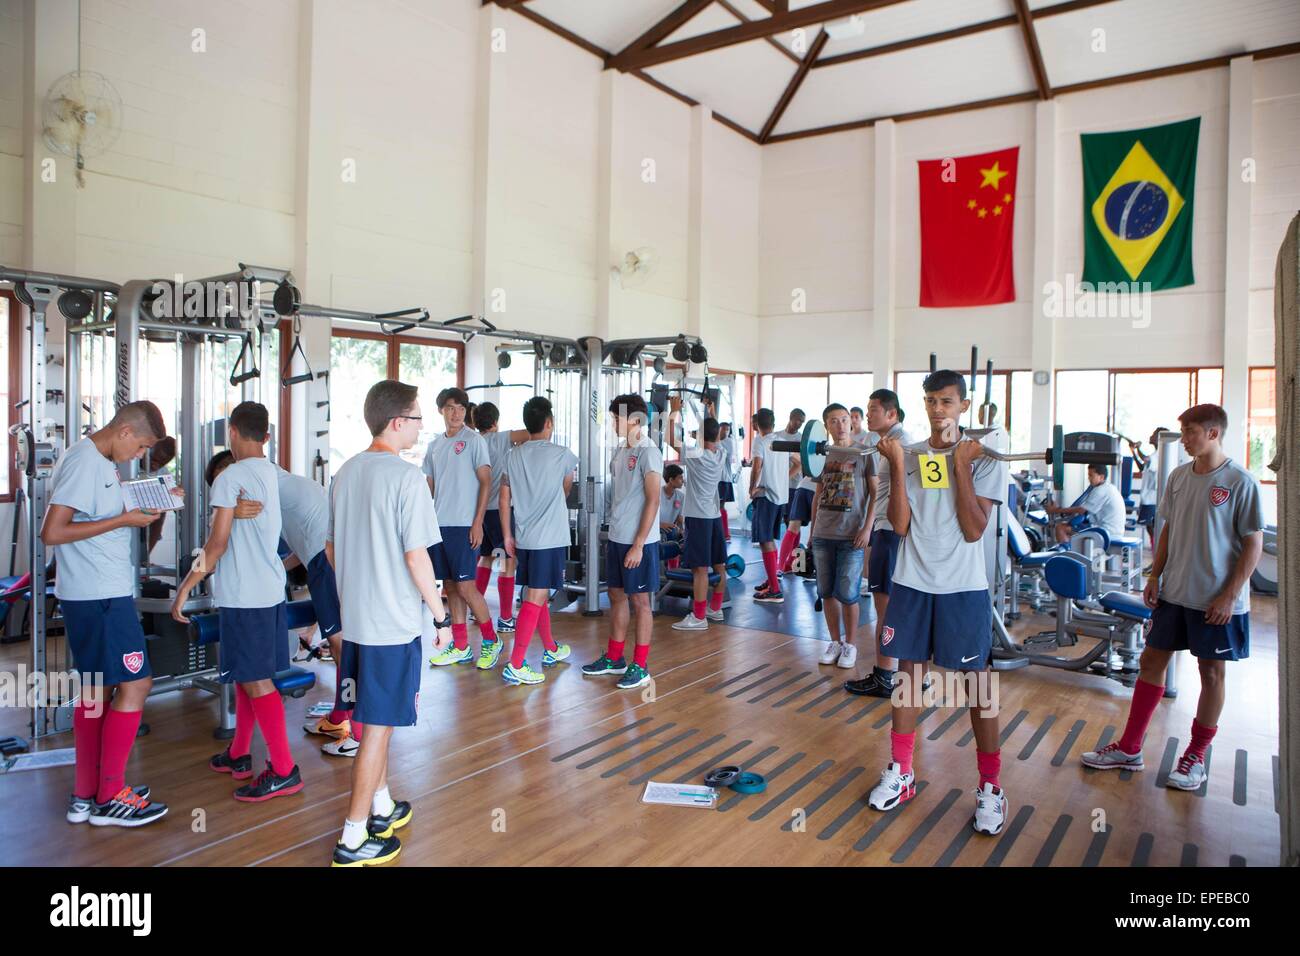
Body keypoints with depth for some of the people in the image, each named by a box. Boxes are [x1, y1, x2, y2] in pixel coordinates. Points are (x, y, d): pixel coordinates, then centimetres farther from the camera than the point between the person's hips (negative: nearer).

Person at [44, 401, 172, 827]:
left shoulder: (99, 461, 13)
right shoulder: (84, 463, -17)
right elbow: (52, 532, -21)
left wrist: (140, 507, 4)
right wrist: (123, 520, -19)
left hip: (100, 593, 10)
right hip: (100, 596, -10)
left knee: (98, 688, 15)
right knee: (135, 683, -5)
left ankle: (86, 795, 24)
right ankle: (109, 798, 5)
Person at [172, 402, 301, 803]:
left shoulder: (230, 477, -12)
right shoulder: (271, 473, 10)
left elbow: (217, 543, -15)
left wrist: (186, 587, -9)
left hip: (243, 594, -8)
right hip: (271, 589, 8)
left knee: (255, 680, -4)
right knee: (248, 676, 18)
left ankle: (284, 770, 0)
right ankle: (239, 755, 31)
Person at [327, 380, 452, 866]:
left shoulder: (346, 472, 7)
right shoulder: (406, 476, -17)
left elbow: (330, 547, 13)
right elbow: (416, 557, -18)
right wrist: (442, 616, -9)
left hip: (354, 619, 8)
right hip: (395, 623, -8)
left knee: (373, 719, 20)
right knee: (379, 726, 2)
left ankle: (383, 807, 35)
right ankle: (354, 839, 11)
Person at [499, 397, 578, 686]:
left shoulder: (514, 455, 5)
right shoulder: (562, 455, -6)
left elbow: (504, 498, 7)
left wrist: (507, 535, 13)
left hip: (523, 538, 6)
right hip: (551, 538, -6)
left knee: (539, 595, 18)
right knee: (535, 599, -6)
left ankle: (551, 650, 35)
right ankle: (515, 666, -7)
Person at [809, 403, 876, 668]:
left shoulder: (863, 452, -3)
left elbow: (875, 494, -4)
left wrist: (867, 527, -12)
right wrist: (812, 530, 15)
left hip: (851, 536, -4)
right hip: (823, 535, 4)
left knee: (847, 594, -2)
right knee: (826, 592, 8)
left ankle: (850, 644, 15)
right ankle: (835, 641, 22)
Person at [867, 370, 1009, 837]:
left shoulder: (984, 458, -3)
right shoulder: (908, 455, 4)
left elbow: (973, 529, -13)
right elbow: (900, 524, -4)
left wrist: (960, 464, -16)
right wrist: (897, 466, -12)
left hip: (963, 587, -3)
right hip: (912, 583, 3)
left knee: (976, 680, 2)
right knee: (908, 671, 11)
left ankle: (991, 787, 17)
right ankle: (900, 772, 25)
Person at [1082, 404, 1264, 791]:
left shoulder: (1240, 482, -12)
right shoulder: (1179, 476, 5)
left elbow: (1253, 544, -11)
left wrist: (1230, 595, -14)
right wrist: (1155, 575, 9)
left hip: (1216, 600, -6)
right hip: (1174, 593, 6)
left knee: (1212, 672, 7)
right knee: (1152, 660, 8)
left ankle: (1196, 757, 22)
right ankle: (1129, 748, 18)